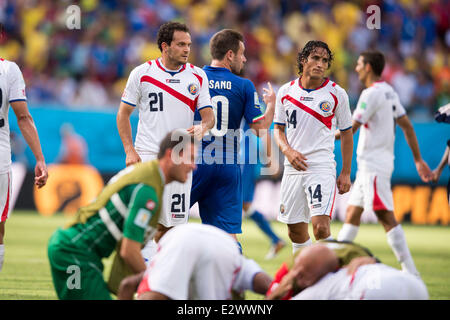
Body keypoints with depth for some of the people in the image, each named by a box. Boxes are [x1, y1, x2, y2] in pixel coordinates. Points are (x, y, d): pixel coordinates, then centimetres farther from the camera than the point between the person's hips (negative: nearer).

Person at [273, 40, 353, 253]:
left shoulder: (336, 94, 0)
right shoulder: (286, 92, 6)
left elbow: (346, 133, 7)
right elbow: (278, 129, 14)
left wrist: (346, 173, 4)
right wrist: (288, 150, -7)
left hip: (322, 167, -3)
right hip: (293, 168, 3)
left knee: (321, 227, -18)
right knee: (296, 231, 8)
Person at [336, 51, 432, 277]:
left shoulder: (372, 94, -14)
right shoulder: (390, 93, 13)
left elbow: (350, 129, -14)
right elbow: (407, 126, 15)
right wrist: (418, 159, 18)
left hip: (374, 166, -10)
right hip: (367, 165, 10)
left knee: (386, 217, -12)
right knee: (352, 213, 13)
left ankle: (410, 272, -15)